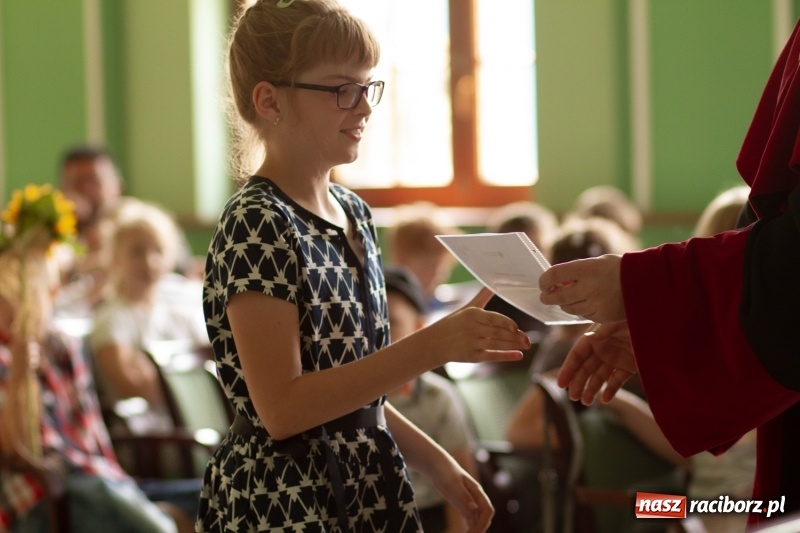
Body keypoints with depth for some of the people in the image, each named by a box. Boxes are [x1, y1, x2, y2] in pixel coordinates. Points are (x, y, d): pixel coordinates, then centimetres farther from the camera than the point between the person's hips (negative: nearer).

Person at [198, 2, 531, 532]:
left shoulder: (354, 213, 8)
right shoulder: (256, 224, -17)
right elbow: (283, 408, -23)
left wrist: (437, 464, 11)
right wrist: (433, 345, -26)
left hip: (366, 490, 8)